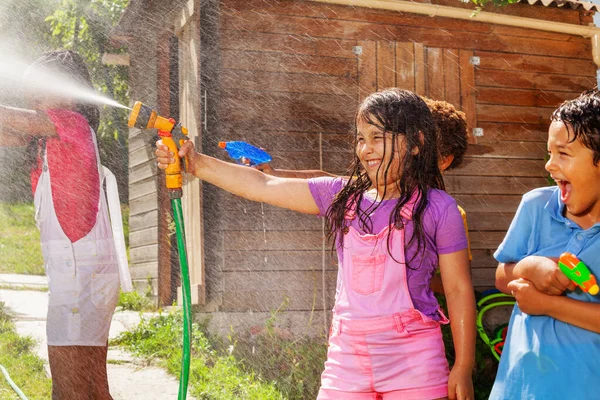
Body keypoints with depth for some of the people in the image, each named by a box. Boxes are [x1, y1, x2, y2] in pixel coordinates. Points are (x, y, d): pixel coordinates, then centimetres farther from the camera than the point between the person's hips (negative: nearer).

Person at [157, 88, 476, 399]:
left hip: (412, 362, -3)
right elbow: (262, 185, 7)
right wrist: (196, 162, 1)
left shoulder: (437, 208, -4)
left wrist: (463, 367, -3)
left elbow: (459, 290, -2)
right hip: (346, 357, 4)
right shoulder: (341, 196, 6)